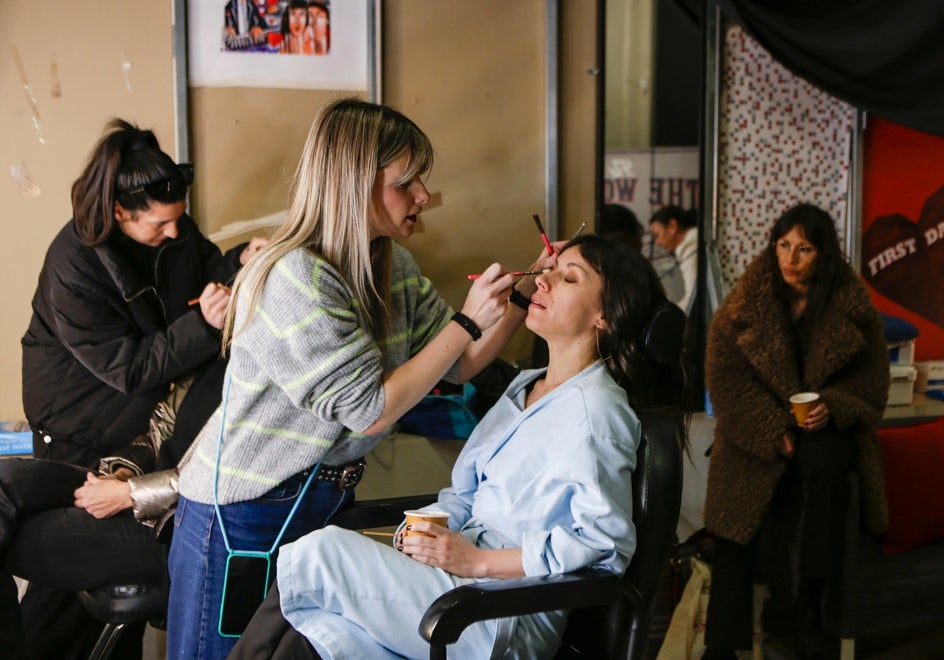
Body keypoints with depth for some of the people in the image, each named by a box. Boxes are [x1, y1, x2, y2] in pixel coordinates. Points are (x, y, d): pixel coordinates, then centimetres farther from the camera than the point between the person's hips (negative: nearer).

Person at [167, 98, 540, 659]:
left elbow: (461, 365, 6)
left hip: (324, 502, 8)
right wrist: (467, 322, -21)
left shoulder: (393, 265, 2)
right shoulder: (295, 280, -24)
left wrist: (526, 292, -6)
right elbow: (371, 411, -23)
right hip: (245, 513, -7)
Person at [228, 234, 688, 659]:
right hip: (466, 579, 7)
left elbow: (606, 543, -16)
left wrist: (477, 560, -16)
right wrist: (425, 528, -1)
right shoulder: (525, 386, 19)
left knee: (318, 555, -19)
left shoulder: (596, 410, -9)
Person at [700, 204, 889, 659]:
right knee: (737, 527, -20)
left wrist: (833, 406, -15)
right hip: (759, 427, 0)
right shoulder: (749, 298, -2)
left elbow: (871, 373, 5)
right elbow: (726, 376, -4)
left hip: (825, 422, 0)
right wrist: (772, 429, -15)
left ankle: (809, 599, -19)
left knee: (823, 463, -35)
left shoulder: (850, 301, 0)